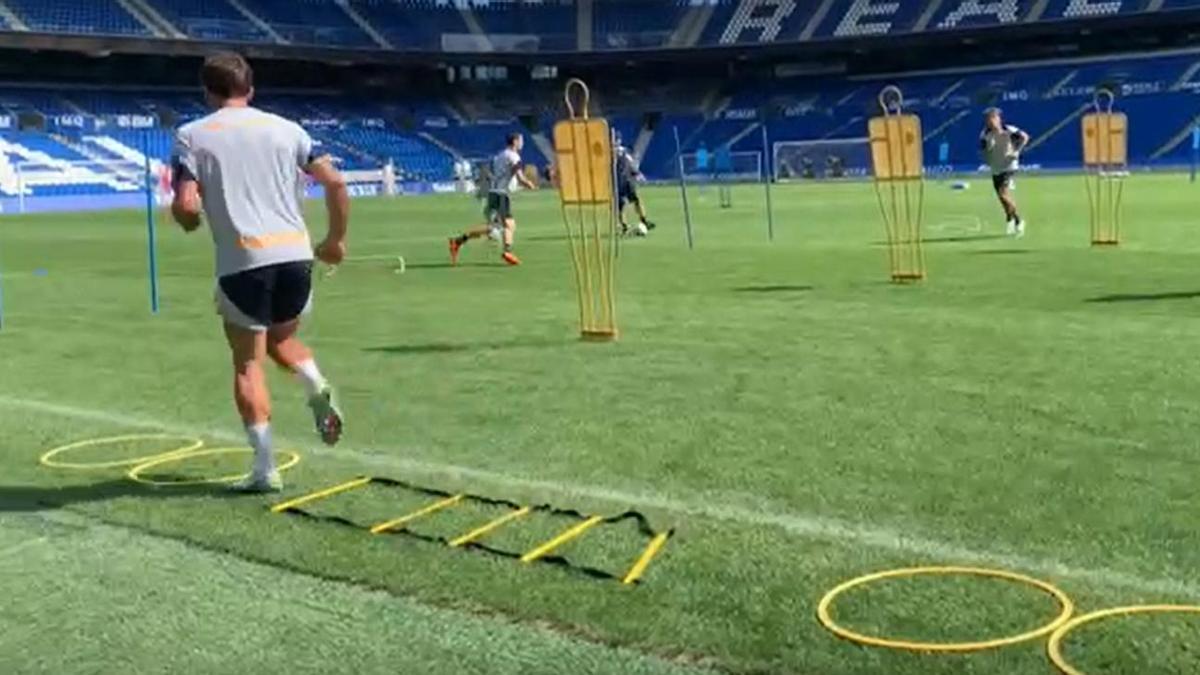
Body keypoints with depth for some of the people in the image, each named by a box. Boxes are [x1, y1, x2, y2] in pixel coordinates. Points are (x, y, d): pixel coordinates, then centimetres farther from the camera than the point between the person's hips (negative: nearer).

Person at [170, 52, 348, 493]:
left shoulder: (192, 136, 4)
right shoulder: (284, 128, 13)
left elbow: (185, 206, -6)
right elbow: (334, 183, 7)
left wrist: (190, 225, 17)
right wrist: (336, 239, 20)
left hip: (244, 261, -3)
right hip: (295, 254, 3)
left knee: (248, 363, 9)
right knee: (281, 340, 27)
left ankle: (265, 468, 6)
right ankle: (319, 390, -2)